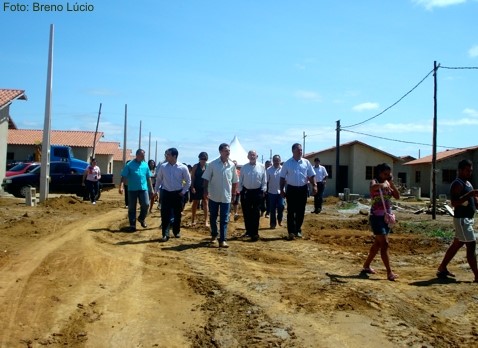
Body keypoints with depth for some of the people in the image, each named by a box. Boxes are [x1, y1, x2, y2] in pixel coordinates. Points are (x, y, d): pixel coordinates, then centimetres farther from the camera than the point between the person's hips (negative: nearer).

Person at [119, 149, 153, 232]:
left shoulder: (145, 165, 8)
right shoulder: (129, 165, -3)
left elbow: (148, 178, 14)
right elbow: (124, 177, -8)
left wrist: (151, 189, 13)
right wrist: (121, 186, -21)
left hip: (143, 188, 2)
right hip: (132, 189, -2)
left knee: (146, 204, -9)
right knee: (132, 208, 3)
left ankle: (141, 218, 19)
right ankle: (132, 225, 14)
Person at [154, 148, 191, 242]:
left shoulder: (183, 168, -8)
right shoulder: (163, 166, -3)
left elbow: (188, 181, 1)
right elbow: (158, 179, 9)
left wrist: (183, 191, -3)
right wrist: (156, 190, 9)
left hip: (178, 194, -1)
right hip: (166, 193, 1)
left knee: (177, 214, 11)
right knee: (165, 214, -3)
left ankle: (176, 231, 27)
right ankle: (165, 234, 3)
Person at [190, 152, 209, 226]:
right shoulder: (195, 166, -3)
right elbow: (192, 177, -4)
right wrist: (192, 187, -12)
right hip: (196, 187, -1)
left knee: (205, 203, 4)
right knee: (195, 202, 9)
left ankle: (206, 220, 7)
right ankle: (193, 219, 20)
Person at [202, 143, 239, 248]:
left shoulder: (232, 165, 0)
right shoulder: (213, 164, -7)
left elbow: (235, 181, 8)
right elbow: (206, 178, -3)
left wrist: (234, 193, 9)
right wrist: (205, 191, -9)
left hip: (226, 196, 1)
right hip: (213, 196, -1)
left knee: (224, 219, 0)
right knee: (213, 217, 13)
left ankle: (223, 240, 3)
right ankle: (214, 235, 32)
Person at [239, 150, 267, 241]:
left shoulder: (261, 167, -1)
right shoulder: (244, 167, 2)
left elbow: (264, 180, 2)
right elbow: (240, 180, 6)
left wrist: (263, 191, -3)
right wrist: (241, 191, 2)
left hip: (257, 192, -2)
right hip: (246, 192, 2)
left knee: (256, 213, -1)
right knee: (246, 213, 8)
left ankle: (255, 233, 3)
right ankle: (248, 231, 23)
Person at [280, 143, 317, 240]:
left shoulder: (306, 162, 4)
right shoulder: (287, 163, -1)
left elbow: (311, 176, 6)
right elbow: (282, 177, 3)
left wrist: (314, 186, -7)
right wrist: (282, 190, -2)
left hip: (303, 189, 2)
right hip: (291, 189, -2)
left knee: (301, 212, 8)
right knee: (291, 211, -3)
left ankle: (298, 230, 20)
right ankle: (291, 232, -2)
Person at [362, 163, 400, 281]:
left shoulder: (388, 184, 14)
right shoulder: (374, 182, -7)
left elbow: (397, 196, 3)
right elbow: (373, 187, -33)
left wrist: (391, 183, -2)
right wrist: (384, 184, -45)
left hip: (386, 217, 8)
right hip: (377, 217, -8)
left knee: (378, 244, 15)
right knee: (384, 244, -12)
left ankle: (366, 266, 29)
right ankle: (389, 273, -12)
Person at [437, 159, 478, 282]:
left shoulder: (468, 183, 15)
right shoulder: (457, 184, -15)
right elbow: (454, 203, -26)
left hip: (468, 218, 10)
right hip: (461, 219, -10)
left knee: (456, 244, 15)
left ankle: (442, 268, 24)